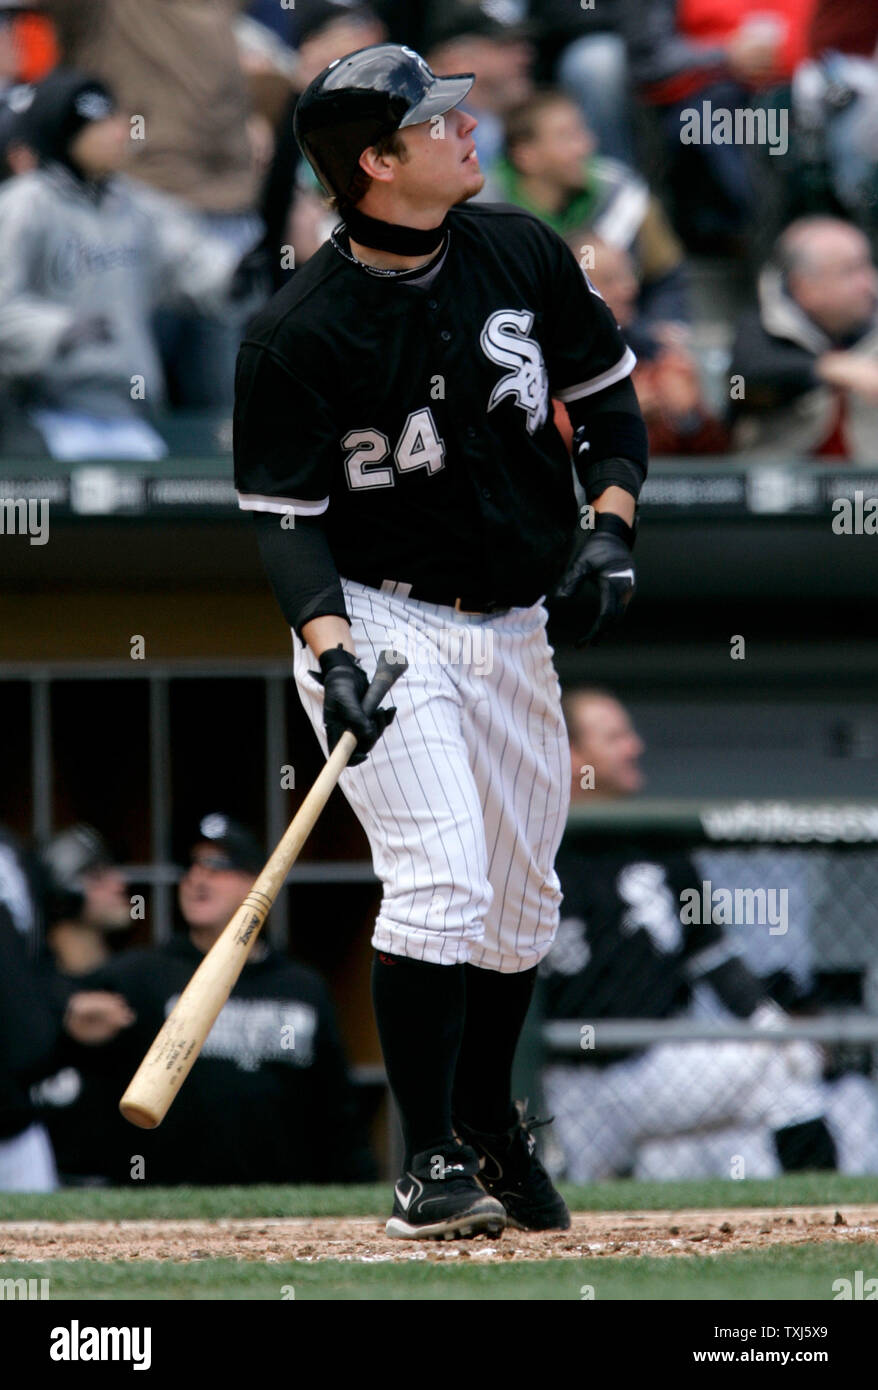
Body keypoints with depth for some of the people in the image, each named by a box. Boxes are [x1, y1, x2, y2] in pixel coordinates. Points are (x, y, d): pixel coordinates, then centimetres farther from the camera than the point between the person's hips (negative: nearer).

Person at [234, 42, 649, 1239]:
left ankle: (488, 1121, 34)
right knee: (441, 880, -18)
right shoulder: (298, 334, -17)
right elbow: (285, 515, -14)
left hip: (513, 629, 6)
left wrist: (612, 522, -4)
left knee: (521, 900, 13)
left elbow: (607, 390, 11)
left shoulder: (523, 256, -2)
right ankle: (430, 1162, -11)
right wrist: (332, 654, -27)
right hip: (381, 624, -6)